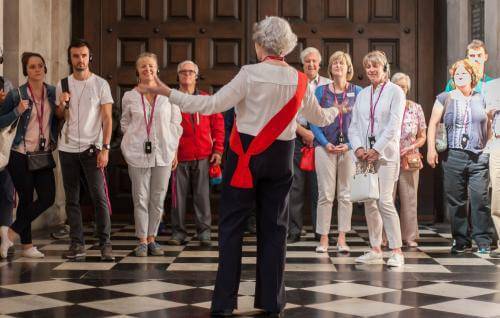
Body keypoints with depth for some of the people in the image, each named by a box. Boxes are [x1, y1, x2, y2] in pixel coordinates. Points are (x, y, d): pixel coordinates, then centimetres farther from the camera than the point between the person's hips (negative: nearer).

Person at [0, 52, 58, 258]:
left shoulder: (53, 92, 6)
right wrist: (18, 111, -17)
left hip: (44, 155, 4)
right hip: (21, 155, -4)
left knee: (47, 198, -2)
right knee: (26, 200, 0)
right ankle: (27, 245, 13)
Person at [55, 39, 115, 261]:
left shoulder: (100, 84, -1)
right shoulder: (62, 85, 9)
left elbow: (107, 119, -4)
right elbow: (60, 117, 18)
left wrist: (105, 148, -14)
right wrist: (61, 104, -5)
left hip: (92, 149, -4)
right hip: (67, 149, 4)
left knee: (99, 197, -8)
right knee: (72, 199, 6)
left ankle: (105, 244, -3)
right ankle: (77, 244, 11)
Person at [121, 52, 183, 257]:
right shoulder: (129, 97, 5)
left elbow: (176, 124, 8)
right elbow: (125, 123, 18)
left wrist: (174, 151, 5)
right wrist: (133, 143, 8)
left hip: (163, 153, 0)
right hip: (137, 153, 0)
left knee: (158, 199, 4)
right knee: (140, 198, 0)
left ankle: (152, 238, 15)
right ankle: (142, 241, 8)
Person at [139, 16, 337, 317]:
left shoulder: (250, 74, -12)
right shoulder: (300, 81, 1)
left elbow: (212, 105, -15)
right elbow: (320, 118, 16)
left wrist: (168, 92, -8)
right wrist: (335, 111, 40)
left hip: (247, 155, -3)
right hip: (280, 157, 4)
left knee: (232, 225, 4)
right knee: (274, 228, 10)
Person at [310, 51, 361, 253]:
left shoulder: (357, 92, 6)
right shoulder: (321, 91, 6)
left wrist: (350, 145, -10)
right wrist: (325, 143, -10)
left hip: (349, 148, 1)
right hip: (325, 147, -1)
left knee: (346, 195, 4)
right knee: (325, 195, -1)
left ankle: (342, 239, 10)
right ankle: (323, 238, 4)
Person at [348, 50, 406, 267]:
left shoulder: (395, 92, 1)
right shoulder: (362, 94, 17)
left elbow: (394, 125, -8)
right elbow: (354, 125, 13)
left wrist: (377, 150, -13)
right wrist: (358, 147, -4)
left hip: (385, 153, -5)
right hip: (364, 154, 5)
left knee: (385, 201, -13)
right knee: (369, 203, 5)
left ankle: (397, 251, -8)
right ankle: (375, 250, 12)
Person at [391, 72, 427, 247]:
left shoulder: (416, 108, 7)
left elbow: (422, 137, 11)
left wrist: (413, 146, -7)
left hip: (410, 160, 2)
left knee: (409, 198, 5)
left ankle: (409, 236, 13)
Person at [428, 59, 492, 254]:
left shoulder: (481, 99, 11)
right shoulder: (445, 98, 8)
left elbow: (488, 126, 16)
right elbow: (433, 124, 6)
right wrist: (431, 149, -3)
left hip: (479, 157, 0)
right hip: (453, 156, 0)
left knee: (480, 199, -4)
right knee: (456, 201, 4)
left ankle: (483, 241, 4)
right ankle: (461, 241, 13)